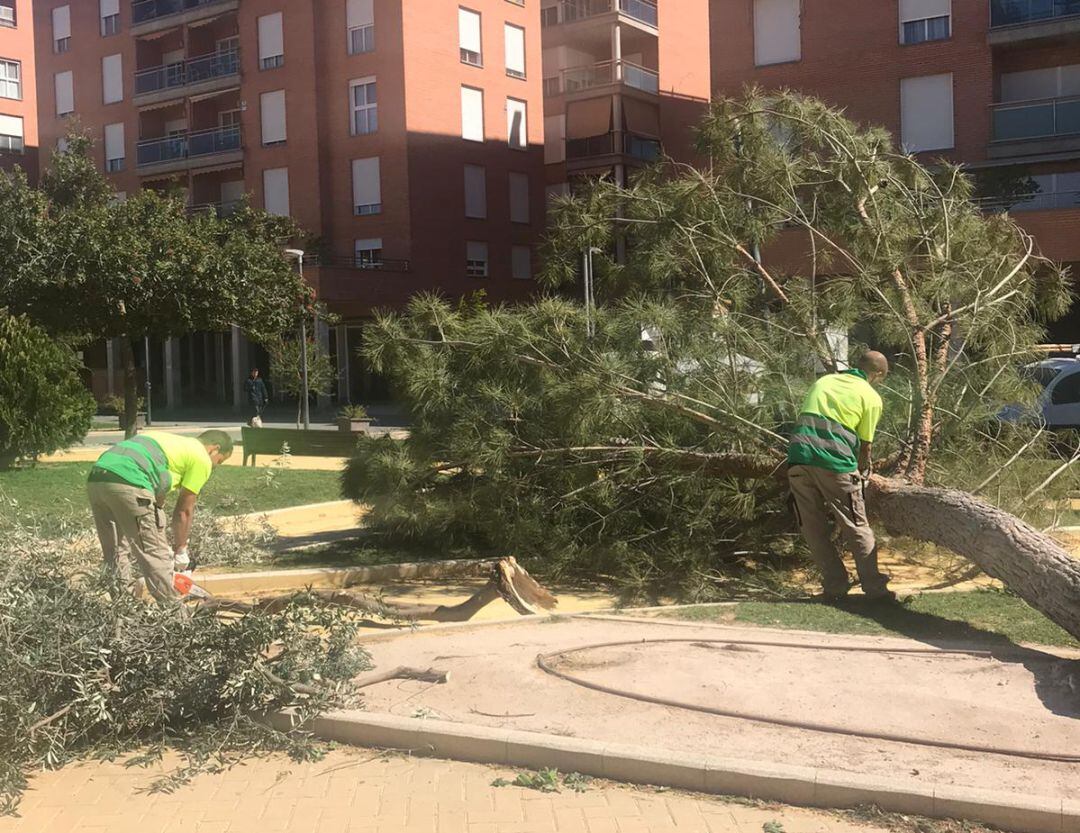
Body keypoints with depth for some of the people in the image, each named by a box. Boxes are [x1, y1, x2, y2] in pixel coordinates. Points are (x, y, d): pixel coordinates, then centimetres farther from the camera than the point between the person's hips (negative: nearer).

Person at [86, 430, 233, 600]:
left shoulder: (172, 442, 35)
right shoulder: (202, 458, 12)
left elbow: (156, 498, 37)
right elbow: (184, 511, 15)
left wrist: (163, 547, 39)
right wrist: (180, 552, 27)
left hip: (96, 477, 8)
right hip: (127, 483, -8)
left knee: (115, 554, 21)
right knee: (156, 558, 3)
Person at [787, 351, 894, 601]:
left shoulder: (824, 381, 22)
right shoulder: (871, 397, 8)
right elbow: (865, 445, 10)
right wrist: (863, 472, 30)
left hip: (798, 457, 4)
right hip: (834, 463, -4)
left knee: (814, 530, 13)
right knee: (857, 529, 8)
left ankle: (835, 586, 16)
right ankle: (874, 587, 12)